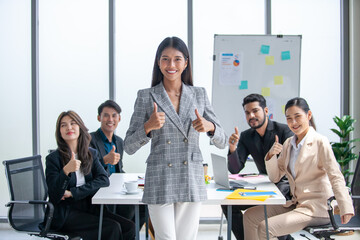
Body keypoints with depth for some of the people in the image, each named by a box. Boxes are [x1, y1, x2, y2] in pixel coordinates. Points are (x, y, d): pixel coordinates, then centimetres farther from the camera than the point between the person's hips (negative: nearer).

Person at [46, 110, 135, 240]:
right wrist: (66, 171, -30)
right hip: (65, 214, -5)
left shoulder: (91, 154, 11)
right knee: (113, 228, -24)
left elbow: (104, 179, -4)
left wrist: (73, 193, -15)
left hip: (90, 209, 5)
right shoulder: (53, 158, -4)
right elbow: (55, 194, -12)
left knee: (129, 227, -15)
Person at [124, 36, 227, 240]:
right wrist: (148, 126, -18)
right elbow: (129, 147, -1)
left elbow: (222, 142, 7)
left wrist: (210, 126, -13)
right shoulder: (146, 96, 0)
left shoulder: (199, 94, 7)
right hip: (160, 183, -2)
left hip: (192, 182, 2)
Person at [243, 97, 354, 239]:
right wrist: (271, 155, -7)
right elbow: (275, 177, 11)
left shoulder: (320, 142, -11)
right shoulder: (288, 144, 10)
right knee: (250, 217, -1)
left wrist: (346, 209, -25)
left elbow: (336, 178, -15)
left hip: (316, 208, -7)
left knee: (265, 228, -20)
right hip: (295, 204, 7)